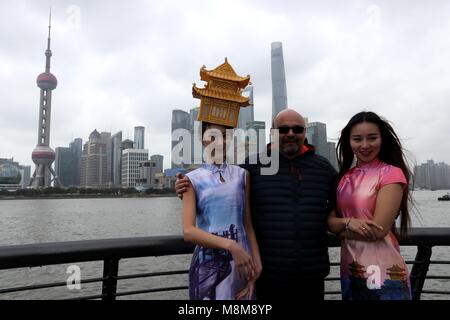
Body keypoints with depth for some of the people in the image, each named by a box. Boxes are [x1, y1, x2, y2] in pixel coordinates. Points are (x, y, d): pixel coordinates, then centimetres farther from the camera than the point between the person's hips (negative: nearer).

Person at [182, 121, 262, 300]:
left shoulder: (241, 175, 6)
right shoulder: (193, 179, -2)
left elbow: (248, 224, 4)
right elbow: (188, 231, -12)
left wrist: (256, 262, -9)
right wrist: (230, 245, -24)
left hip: (243, 262, 3)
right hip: (208, 265, -2)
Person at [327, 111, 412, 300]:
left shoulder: (391, 173, -12)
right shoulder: (344, 177, 6)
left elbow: (378, 230, -19)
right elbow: (330, 221, 2)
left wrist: (342, 231, -4)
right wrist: (348, 223, -18)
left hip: (383, 272, -6)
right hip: (349, 270, 6)